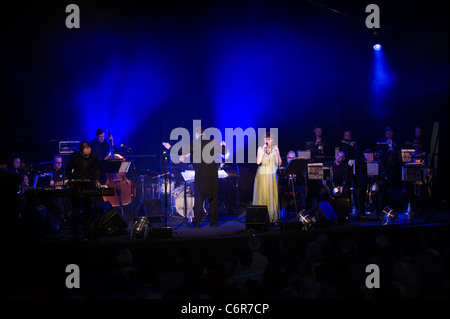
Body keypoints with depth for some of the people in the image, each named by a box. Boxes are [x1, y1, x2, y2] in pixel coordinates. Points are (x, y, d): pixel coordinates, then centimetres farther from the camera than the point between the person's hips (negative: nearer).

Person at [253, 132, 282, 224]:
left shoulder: (275, 148, 7)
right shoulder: (260, 148, 2)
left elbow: (280, 163, 8)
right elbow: (258, 161, -11)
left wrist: (277, 152, -3)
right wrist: (263, 151, -13)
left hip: (272, 175, 1)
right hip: (262, 174, -1)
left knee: (272, 195, 0)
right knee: (262, 196, -3)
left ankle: (273, 217, 3)